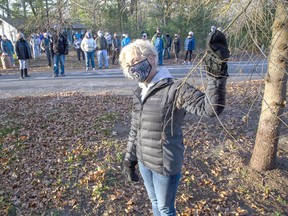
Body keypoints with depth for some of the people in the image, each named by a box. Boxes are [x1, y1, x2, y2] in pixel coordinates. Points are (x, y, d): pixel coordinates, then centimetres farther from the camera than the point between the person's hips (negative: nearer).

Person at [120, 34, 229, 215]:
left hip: (165, 165, -6)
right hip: (143, 162, 6)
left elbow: (211, 108, -33)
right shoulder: (140, 92, 2)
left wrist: (217, 74, -44)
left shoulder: (175, 89, -20)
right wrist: (129, 159, 15)